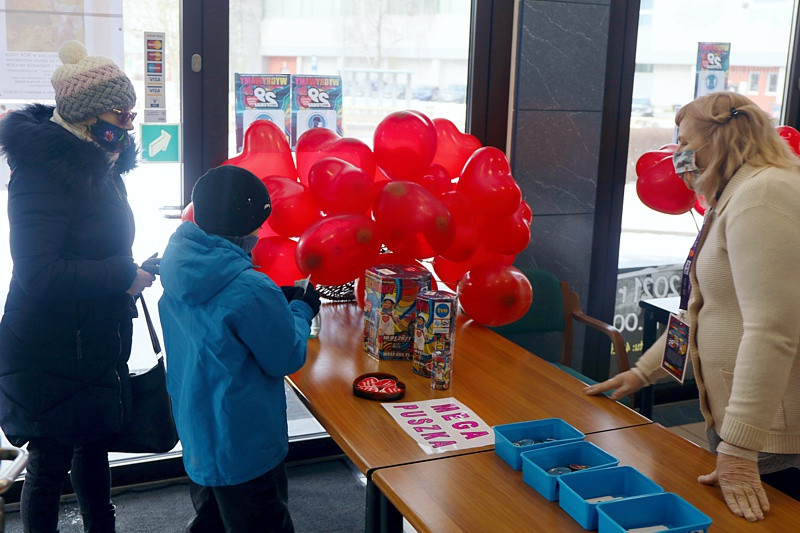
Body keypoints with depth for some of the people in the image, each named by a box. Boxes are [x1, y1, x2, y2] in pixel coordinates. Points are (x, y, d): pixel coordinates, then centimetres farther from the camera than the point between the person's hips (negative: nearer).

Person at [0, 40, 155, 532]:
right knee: (51, 462, 7)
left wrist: (132, 272, 7)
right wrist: (124, 277, -25)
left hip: (97, 342, 9)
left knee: (95, 445, 24)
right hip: (49, 355, -9)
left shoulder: (101, 167, 6)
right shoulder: (44, 172, -22)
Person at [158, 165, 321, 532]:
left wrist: (279, 300, 4)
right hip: (244, 447, -7)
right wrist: (301, 310, 0)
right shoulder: (252, 291, -30)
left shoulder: (176, 262, -6)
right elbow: (287, 359, -16)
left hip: (195, 433, 8)